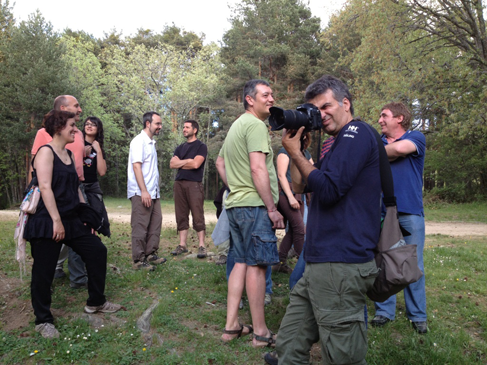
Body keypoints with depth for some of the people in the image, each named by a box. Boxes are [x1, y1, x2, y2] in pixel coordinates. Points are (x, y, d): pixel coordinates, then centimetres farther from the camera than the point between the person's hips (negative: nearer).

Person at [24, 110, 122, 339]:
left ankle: (96, 303, 23)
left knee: (97, 251, 8)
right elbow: (45, 187, -20)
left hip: (71, 221, 9)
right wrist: (56, 221, -24)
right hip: (47, 223, -8)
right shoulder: (46, 152, -10)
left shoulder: (70, 155, 14)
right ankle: (43, 321, 19)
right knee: (44, 272, 1)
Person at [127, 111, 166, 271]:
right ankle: (139, 260, 3)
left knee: (155, 223, 11)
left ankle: (150, 254, 22)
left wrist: (154, 189, 13)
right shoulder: (139, 141, -9)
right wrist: (144, 191, -21)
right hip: (141, 193, -9)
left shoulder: (151, 143, 18)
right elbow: (136, 165, -16)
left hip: (153, 192, 9)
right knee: (140, 226, -4)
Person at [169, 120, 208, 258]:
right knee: (181, 216, 5)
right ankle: (182, 245, 11)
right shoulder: (180, 147, 21)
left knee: (198, 216, -7)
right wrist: (187, 161, -3)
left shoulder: (201, 146, 3)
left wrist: (180, 163, 2)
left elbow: (196, 164, -11)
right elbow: (172, 164, 8)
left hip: (194, 183, -6)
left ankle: (202, 246, -3)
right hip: (179, 183, 6)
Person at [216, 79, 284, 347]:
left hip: (235, 204, 10)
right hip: (254, 205, -10)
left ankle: (231, 326, 19)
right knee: (257, 265, -3)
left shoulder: (237, 125, 21)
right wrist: (272, 208, -17)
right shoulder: (255, 125, -10)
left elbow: (220, 163, 29)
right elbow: (258, 169, -20)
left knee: (241, 262, 13)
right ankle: (260, 332, 7)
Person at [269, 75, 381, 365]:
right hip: (320, 264, 10)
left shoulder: (357, 133, -8)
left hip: (340, 267, -10)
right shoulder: (343, 142, 22)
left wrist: (296, 153, -5)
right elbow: (309, 186, 23)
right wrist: (302, 151, 10)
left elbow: (327, 190, -17)